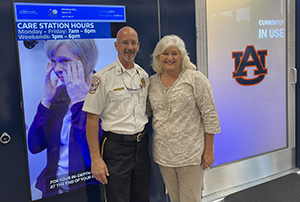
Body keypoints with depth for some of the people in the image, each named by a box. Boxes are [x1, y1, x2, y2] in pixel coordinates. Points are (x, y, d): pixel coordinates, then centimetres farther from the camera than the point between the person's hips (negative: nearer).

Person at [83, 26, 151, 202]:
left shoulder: (144, 75, 8)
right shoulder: (103, 78, -11)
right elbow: (92, 120, -11)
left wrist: (145, 141, 11)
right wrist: (96, 159, -15)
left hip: (141, 144, 6)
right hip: (116, 147, -5)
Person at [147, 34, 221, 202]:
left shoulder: (196, 79, -9)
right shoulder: (153, 81, 5)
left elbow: (210, 116, -9)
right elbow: (147, 110, 18)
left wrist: (209, 150, -10)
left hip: (190, 155, -4)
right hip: (164, 154, 5)